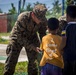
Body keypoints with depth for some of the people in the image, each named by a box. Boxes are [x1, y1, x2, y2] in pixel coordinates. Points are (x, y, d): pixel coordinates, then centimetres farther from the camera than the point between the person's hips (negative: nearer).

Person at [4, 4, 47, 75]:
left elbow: (43, 34, -7)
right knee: (11, 60, -5)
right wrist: (33, 47, -37)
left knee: (34, 60, 4)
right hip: (18, 38, -3)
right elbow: (20, 36, -32)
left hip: (32, 37, 4)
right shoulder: (22, 18, -36)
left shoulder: (43, 21, -23)